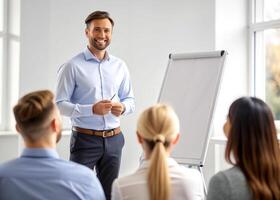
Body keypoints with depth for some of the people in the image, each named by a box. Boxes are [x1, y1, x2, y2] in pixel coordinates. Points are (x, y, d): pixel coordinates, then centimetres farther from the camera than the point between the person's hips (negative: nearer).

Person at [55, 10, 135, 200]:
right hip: (85, 139, -4)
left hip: (114, 139, 5)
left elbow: (130, 99, 15)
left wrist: (123, 108, -9)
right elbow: (60, 104, -10)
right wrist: (92, 109, -22)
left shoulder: (120, 66, 7)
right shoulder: (73, 66, -7)